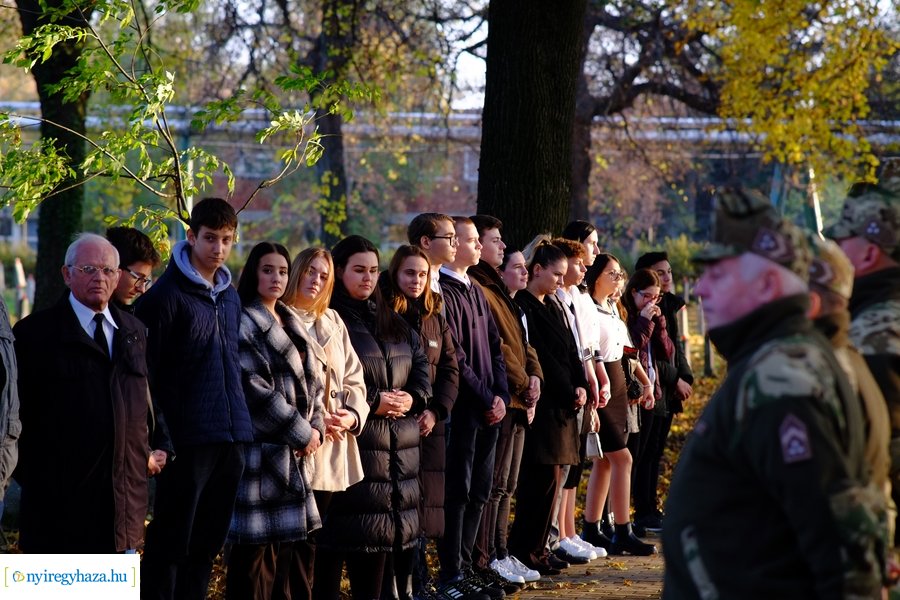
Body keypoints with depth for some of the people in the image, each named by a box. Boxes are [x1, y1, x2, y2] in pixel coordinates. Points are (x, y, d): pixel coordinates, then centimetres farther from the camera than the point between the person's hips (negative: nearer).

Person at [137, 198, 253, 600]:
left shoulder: (230, 297, 15)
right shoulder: (167, 295, -8)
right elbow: (144, 373, -10)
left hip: (230, 441, 7)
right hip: (187, 441, -7)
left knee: (207, 545, 12)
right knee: (170, 545, -3)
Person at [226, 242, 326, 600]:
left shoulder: (292, 325, 17)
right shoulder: (242, 324, -8)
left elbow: (312, 380, 16)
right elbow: (255, 388, -15)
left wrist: (315, 427, -1)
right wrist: (301, 433, -11)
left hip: (296, 452, 8)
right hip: (260, 448, -8)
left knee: (298, 542, 7)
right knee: (258, 546, -7)